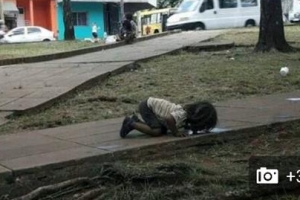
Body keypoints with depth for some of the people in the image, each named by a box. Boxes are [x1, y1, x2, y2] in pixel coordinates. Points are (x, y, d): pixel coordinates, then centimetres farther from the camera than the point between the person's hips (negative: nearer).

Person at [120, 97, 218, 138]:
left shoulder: (190, 110, -2)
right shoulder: (182, 114, -28)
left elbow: (185, 124, 16)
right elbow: (169, 119, -45)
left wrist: (191, 128, -4)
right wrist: (176, 133, -30)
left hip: (152, 103, 9)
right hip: (147, 106, -9)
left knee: (163, 130, 10)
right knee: (157, 131, -20)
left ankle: (137, 121, 21)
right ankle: (131, 124, -4)